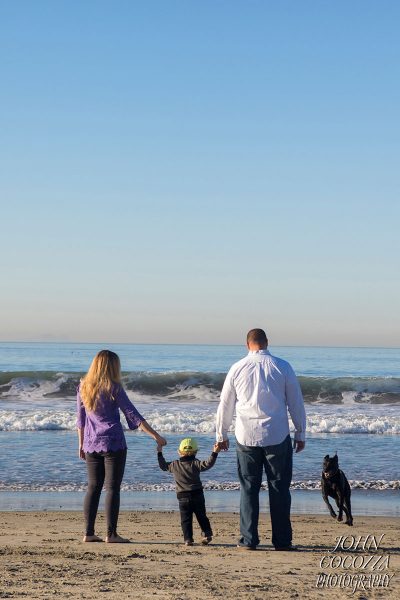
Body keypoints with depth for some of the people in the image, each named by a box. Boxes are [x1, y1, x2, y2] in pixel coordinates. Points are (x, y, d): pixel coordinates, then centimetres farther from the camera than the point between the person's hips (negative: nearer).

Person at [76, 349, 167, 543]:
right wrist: (156, 436, -7)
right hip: (113, 444, -5)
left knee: (93, 487, 9)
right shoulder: (113, 388, -8)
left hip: (91, 445, 5)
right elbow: (133, 415, -9)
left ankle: (89, 533, 7)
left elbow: (80, 419, 13)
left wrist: (81, 444, 22)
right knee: (113, 488, -1)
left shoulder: (83, 387, 7)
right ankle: (111, 534, -3)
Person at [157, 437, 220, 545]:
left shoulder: (174, 465, 2)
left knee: (186, 520, 2)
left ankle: (188, 539, -5)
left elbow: (163, 466, 18)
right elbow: (207, 464, -18)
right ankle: (207, 534, 5)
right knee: (202, 516, 11)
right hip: (197, 495, 0)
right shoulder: (195, 463, -5)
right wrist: (214, 453, -17)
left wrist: (159, 453, 29)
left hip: (183, 497, 0)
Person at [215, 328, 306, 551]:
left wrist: (222, 435, 20)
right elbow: (296, 403, 3)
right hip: (278, 437, -1)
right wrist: (301, 433, 12)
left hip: (247, 438, 1)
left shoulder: (237, 368, 3)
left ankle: (249, 539, 5)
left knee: (249, 488, 7)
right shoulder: (282, 367, 0)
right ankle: (282, 540, 5)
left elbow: (225, 405, 9)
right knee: (280, 488, 5)